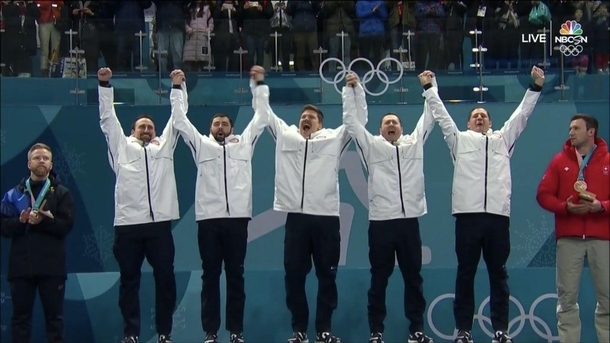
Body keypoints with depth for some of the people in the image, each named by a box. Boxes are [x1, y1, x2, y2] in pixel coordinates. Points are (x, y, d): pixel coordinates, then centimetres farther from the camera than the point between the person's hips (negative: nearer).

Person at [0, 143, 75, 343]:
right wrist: (21, 221, -16)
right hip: (21, 265, 1)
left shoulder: (61, 193, 7)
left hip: (51, 266, -1)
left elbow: (67, 225, -6)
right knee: (21, 315, 4)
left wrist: (43, 220, -18)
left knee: (54, 315, 3)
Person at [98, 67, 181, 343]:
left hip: (160, 222, 1)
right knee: (129, 280, 2)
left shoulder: (165, 145, 20)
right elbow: (107, 118, 12)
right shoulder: (122, 146, 16)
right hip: (127, 222, -1)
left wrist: (177, 87, 13)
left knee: (165, 278, 1)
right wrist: (104, 85, 4)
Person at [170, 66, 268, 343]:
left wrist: (259, 85, 9)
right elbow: (180, 120, 11)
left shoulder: (244, 143, 15)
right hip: (208, 219, 0)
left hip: (237, 217, 0)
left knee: (235, 276, 4)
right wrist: (178, 89, 6)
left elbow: (261, 118, 13)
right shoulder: (201, 144, 15)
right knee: (210, 276, 2)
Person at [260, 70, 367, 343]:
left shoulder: (334, 138, 10)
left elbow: (358, 120, 9)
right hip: (295, 216, 1)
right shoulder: (286, 136, 14)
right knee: (294, 275, 2)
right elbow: (264, 113, 18)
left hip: (326, 216, -1)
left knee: (326, 276, 3)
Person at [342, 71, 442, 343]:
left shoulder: (414, 143, 13)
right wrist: (352, 89, -1)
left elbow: (430, 117, 15)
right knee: (379, 279, 3)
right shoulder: (371, 146, 8)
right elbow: (351, 120, 3)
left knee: (413, 278, 7)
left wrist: (429, 87, 11)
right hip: (380, 221, -2)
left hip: (409, 220, 2)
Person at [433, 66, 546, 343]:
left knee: (498, 273, 4)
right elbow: (442, 116, 15)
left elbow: (522, 114, 17)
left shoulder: (503, 139, 19)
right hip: (468, 214, -1)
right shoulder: (459, 139, 15)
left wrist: (536, 87, 11)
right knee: (466, 273, 2)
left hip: (498, 215, 1)